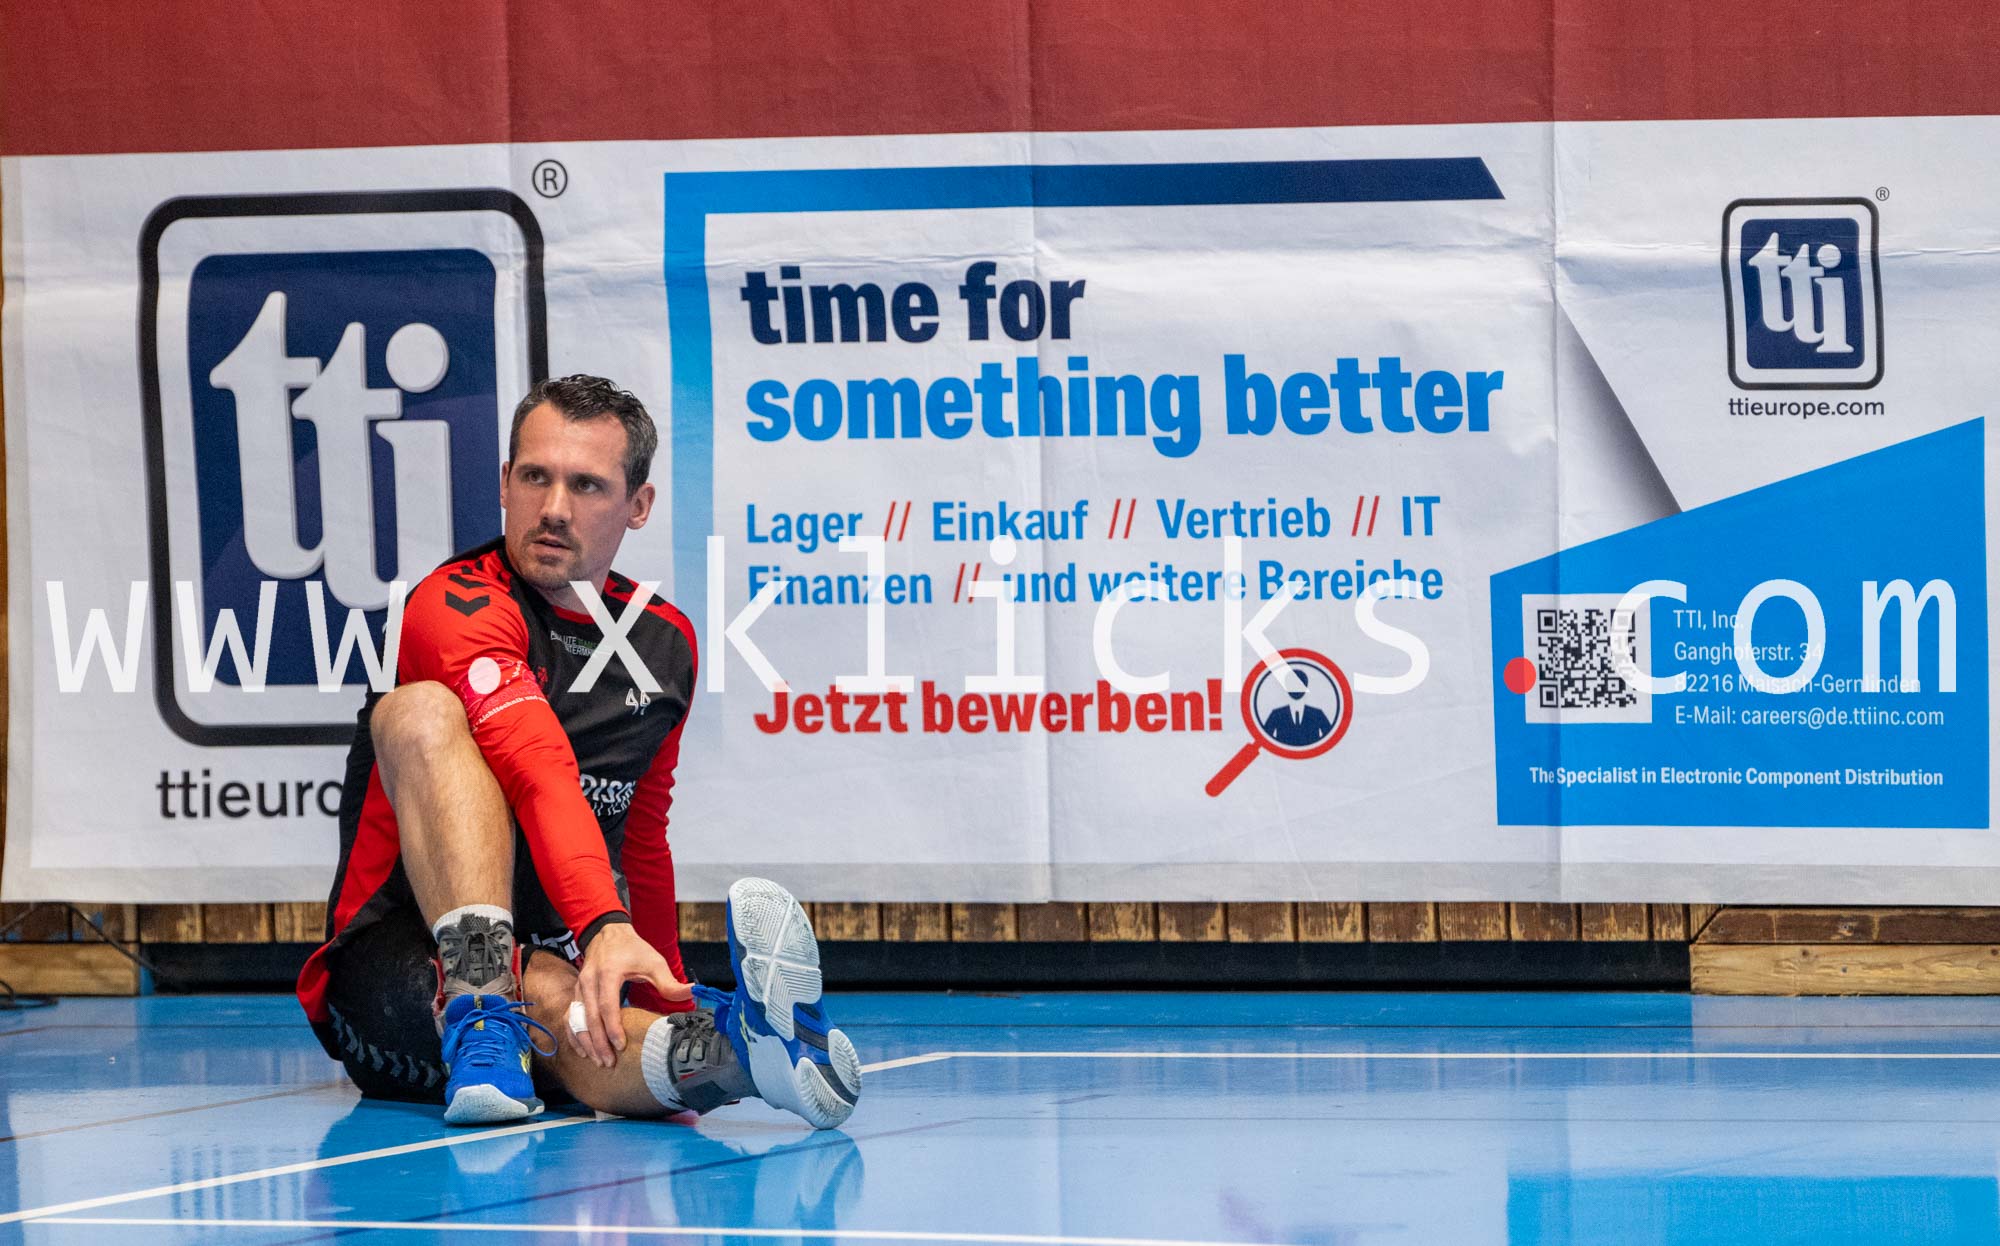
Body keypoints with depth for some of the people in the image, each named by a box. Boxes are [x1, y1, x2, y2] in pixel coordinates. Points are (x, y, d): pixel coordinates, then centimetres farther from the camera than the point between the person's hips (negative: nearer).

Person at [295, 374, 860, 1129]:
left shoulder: (666, 643, 14)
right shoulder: (458, 607, -9)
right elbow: (542, 779, -27)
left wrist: (672, 1017, 28)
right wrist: (603, 926, -42)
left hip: (556, 971, 4)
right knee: (421, 711, -31)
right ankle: (481, 1012, -47)